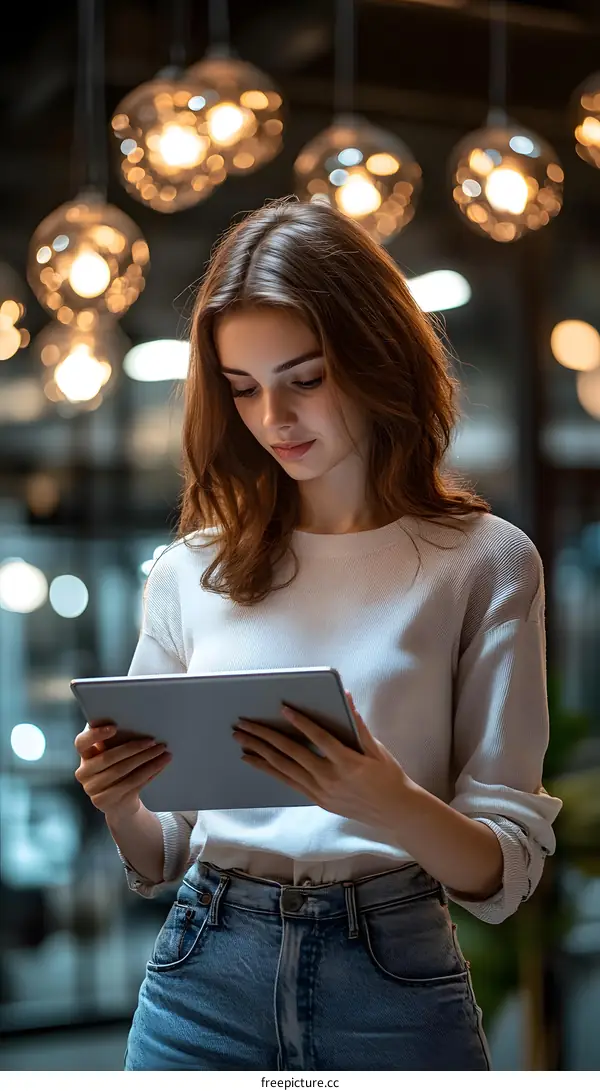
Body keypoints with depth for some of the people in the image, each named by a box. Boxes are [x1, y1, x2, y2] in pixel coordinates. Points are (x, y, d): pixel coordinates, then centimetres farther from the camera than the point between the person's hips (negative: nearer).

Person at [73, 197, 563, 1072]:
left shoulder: (485, 561, -4)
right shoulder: (192, 571, 4)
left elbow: (507, 869, -6)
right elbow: (159, 861, 11)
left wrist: (389, 803, -25)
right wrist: (119, 805, -10)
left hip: (396, 985, -2)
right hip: (202, 976, 3)